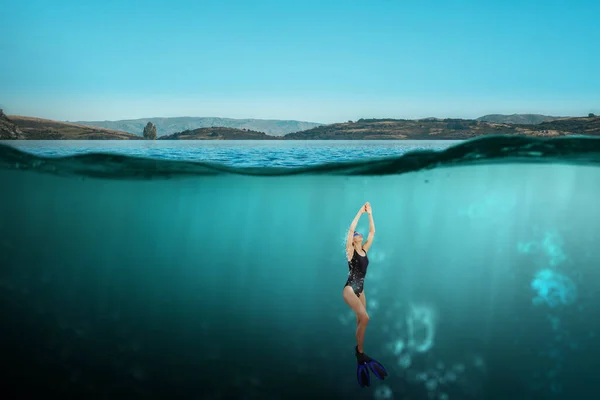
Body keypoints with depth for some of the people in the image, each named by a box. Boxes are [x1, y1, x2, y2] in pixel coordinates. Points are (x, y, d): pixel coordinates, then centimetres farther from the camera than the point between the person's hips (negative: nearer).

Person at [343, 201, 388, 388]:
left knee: (360, 321, 9)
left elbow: (372, 232, 8)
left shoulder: (364, 249, 9)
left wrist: (370, 214, 1)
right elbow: (351, 229, -17)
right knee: (364, 317, -23)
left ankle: (358, 352, 18)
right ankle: (360, 352, -12)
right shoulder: (350, 250, -6)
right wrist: (360, 212, -14)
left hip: (360, 290, 7)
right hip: (350, 289, -7)